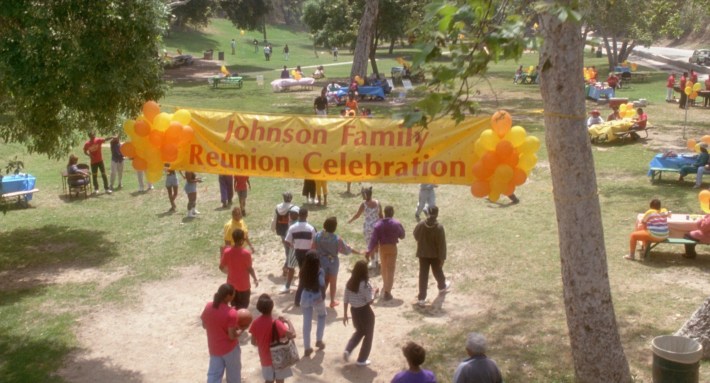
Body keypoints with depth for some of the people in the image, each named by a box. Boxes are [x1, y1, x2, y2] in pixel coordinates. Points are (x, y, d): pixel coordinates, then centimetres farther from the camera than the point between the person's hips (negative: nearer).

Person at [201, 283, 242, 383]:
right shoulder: (231, 313, -26)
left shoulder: (208, 307, -9)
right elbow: (232, 336, -22)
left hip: (214, 348, 5)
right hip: (230, 348, -5)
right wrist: (241, 330, -4)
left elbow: (204, 325, 5)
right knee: (233, 374, 18)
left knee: (214, 375, 14)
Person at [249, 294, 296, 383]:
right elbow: (292, 335, -34)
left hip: (265, 358, 4)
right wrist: (288, 321, -19)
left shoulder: (256, 323, -11)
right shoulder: (276, 323, -26)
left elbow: (253, 342, -1)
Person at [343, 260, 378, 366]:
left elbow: (345, 300, 2)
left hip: (354, 310, 6)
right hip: (365, 311, -6)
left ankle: (347, 350, 10)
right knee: (368, 335, 14)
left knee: (359, 331, 28)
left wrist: (345, 314, 11)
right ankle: (362, 360, 19)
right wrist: (374, 292, -2)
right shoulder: (365, 284, -21)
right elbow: (370, 301, -20)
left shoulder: (350, 283, -2)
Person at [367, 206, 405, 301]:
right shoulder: (396, 224, -10)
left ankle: (385, 287, 42)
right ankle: (387, 291, -10)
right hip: (392, 247, -3)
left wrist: (369, 250, -15)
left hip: (382, 248, 3)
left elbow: (373, 238, -13)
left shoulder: (378, 224, -6)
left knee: (384, 268, 22)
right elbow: (402, 236, 3)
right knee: (390, 270, -1)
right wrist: (401, 227, 20)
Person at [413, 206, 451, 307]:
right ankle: (442, 286, 51)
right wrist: (442, 258, -9)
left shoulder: (420, 225, -12)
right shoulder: (439, 227, -22)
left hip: (422, 254, 2)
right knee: (437, 271, 23)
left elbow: (416, 236, 7)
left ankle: (421, 298, 4)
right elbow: (442, 244, -19)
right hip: (435, 255, -2)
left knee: (423, 275, 6)